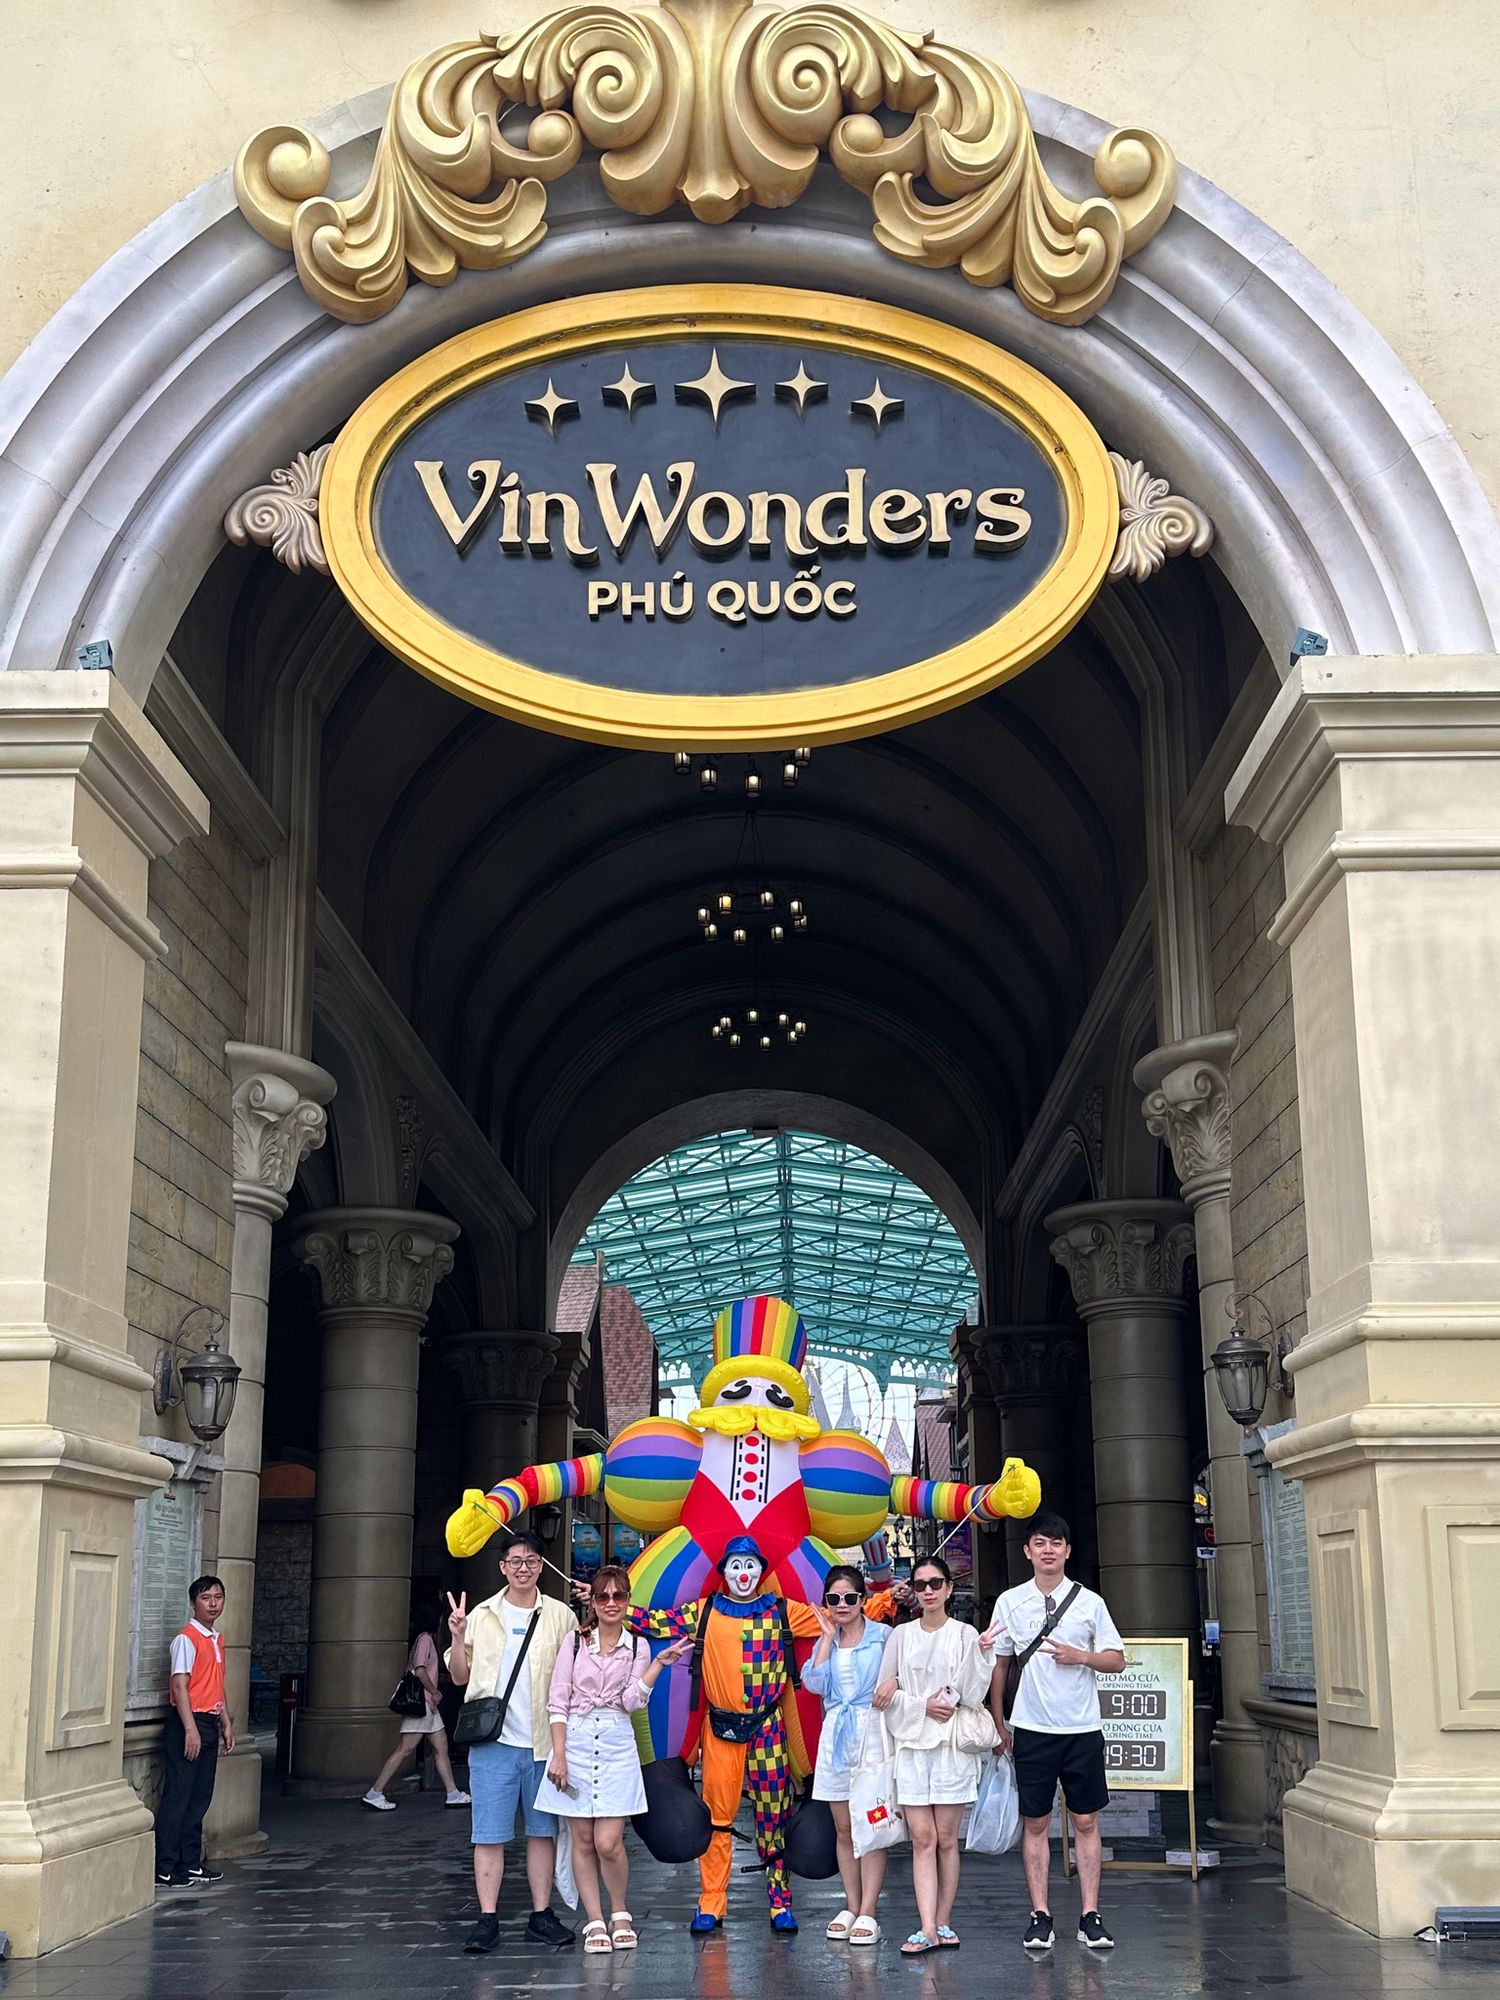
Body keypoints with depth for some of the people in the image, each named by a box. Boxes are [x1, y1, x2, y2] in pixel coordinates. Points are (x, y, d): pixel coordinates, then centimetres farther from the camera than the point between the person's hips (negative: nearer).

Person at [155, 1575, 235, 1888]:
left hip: (209, 1724, 9)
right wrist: (190, 1728, -22)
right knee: (178, 1798, -6)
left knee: (200, 1798, 12)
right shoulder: (187, 1639, -12)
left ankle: (191, 1864, 18)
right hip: (187, 1723, -9)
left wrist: (226, 1724, 20)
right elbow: (179, 1685, -17)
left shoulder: (216, 1640, 15)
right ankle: (165, 1872, -4)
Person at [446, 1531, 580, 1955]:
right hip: (494, 1743, 0)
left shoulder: (561, 1616, 6)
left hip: (543, 1743, 0)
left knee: (542, 1831, 7)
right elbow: (460, 1677, 11)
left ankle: (541, 1916, 15)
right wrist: (458, 1637, -4)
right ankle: (488, 1920, 4)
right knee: (489, 1834, -1)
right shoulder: (481, 1615, 8)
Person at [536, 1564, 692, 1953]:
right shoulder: (575, 1642, 5)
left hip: (617, 1746, 0)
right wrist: (559, 1755, -6)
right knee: (583, 1840, 2)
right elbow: (557, 1702, 2)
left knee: (608, 1843, -7)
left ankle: (620, 1915, 15)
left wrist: (660, 1663, -13)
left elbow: (633, 1701, -5)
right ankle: (595, 1921, 13)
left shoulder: (637, 1648, 7)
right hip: (576, 1741, 0)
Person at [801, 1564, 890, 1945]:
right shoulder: (826, 1641, 12)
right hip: (835, 1736, 5)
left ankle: (867, 1913, -2)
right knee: (843, 1829, 9)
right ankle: (851, 1907, 17)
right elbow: (814, 1683, -3)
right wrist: (828, 1637, -2)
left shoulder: (883, 1636, 0)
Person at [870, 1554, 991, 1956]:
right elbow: (884, 1695, 5)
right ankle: (927, 1929, -6)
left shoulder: (965, 1635, 2)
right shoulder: (900, 1636, 8)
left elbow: (973, 1693, -4)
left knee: (946, 1840, 3)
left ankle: (941, 1924, 12)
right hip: (911, 1745, 1)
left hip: (952, 1745, -1)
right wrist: (923, 1705, -8)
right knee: (922, 1839, -3)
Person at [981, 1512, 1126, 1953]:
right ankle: (1040, 1916, 9)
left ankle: (1090, 1916, 7)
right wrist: (999, 1725, 8)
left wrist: (1080, 1656, -12)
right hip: (1032, 1729, 0)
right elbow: (998, 1664, 9)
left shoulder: (1089, 1601, 2)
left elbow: (1118, 1660, 6)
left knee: (1086, 1821, 3)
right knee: (1035, 1822, 3)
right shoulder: (1010, 1602, 3)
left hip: (1083, 1727, 0)